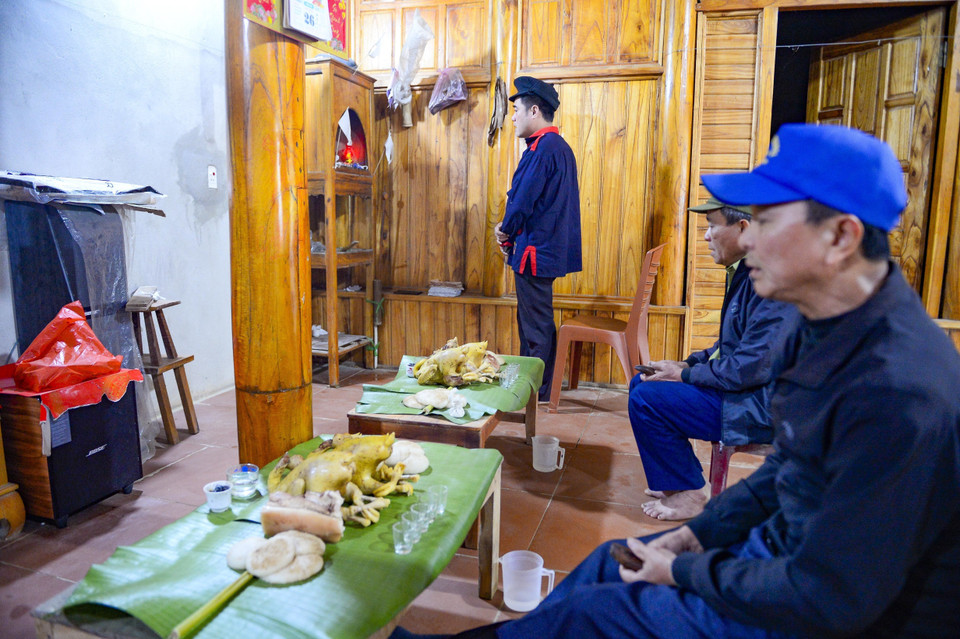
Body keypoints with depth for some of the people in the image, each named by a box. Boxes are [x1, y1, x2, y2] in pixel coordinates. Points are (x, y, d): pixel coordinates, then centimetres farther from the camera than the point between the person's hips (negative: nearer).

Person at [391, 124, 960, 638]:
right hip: (788, 545, 8)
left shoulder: (895, 393, -34)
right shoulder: (832, 330, -2)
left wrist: (686, 571, -16)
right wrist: (698, 533, 3)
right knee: (613, 562, 11)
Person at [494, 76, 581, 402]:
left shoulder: (543, 149, -17)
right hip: (548, 248, 10)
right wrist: (510, 232, 8)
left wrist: (506, 229, 0)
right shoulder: (560, 147, 15)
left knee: (536, 326, -1)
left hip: (535, 250, -10)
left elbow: (524, 199, -19)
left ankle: (536, 392, 10)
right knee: (535, 322, 17)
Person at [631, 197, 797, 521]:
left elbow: (751, 368, -27)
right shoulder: (747, 272, 9)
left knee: (646, 398, -18)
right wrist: (687, 364, 4)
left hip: (763, 408, -11)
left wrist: (684, 374, -15)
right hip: (740, 389, 11)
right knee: (642, 382, 11)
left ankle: (689, 494, 1)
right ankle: (677, 481, 21)